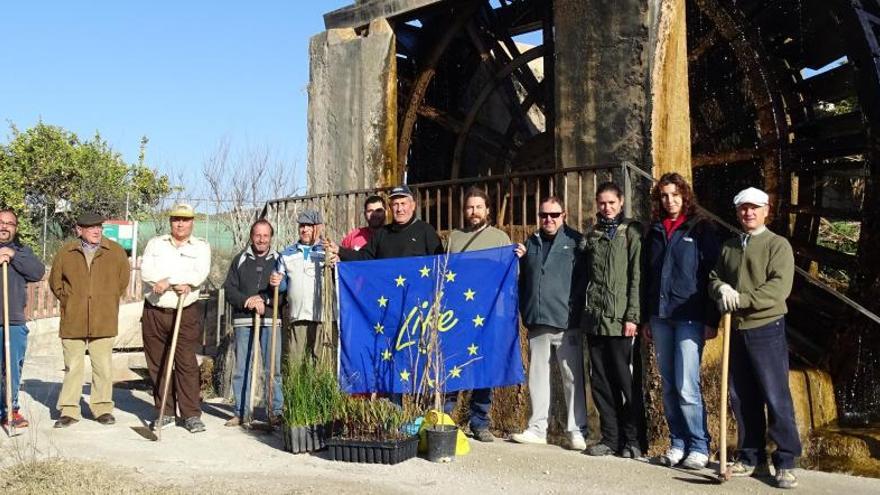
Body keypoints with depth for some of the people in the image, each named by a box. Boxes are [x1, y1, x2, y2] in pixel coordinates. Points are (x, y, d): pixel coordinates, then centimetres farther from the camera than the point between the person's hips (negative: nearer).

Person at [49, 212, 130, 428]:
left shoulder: (116, 252, 4)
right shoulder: (66, 252, 4)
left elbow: (123, 279, 13)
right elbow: (55, 281, 15)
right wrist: (68, 302, 9)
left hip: (104, 321, 0)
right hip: (73, 321, 0)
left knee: (103, 366, 3)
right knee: (73, 366, 4)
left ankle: (103, 408, 14)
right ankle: (69, 410, 12)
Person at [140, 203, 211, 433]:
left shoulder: (201, 247, 8)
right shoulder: (155, 244, 12)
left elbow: (200, 275, -10)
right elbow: (146, 271, -4)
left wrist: (167, 280, -14)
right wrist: (180, 283, -14)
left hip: (186, 313, -2)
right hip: (154, 312, 3)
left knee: (187, 364, -5)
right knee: (157, 364, 6)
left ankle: (192, 414, 0)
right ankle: (165, 413, 16)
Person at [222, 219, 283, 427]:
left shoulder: (278, 260, 8)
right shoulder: (240, 260, 12)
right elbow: (229, 289, 6)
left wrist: (264, 299, -12)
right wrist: (247, 301, -11)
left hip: (271, 320, -1)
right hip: (243, 320, 2)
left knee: (273, 368, -1)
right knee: (241, 368, 4)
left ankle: (276, 411, 5)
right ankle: (240, 412, 12)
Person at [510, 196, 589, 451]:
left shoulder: (575, 242, 1)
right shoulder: (531, 243, 16)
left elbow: (584, 278, -4)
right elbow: (522, 279, 24)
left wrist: (578, 311, -11)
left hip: (567, 322, -5)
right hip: (537, 322, 5)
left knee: (573, 377, 1)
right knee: (538, 375, 10)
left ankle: (577, 430, 8)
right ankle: (537, 428, 19)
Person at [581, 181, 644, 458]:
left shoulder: (631, 232, 2)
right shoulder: (592, 236, 17)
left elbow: (636, 276, -5)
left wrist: (632, 316, -12)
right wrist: (585, 310, 9)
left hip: (619, 319, -5)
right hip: (594, 319, 5)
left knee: (626, 381, -2)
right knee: (600, 382, 6)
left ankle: (632, 440, 7)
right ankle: (610, 438, 14)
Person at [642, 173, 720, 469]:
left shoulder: (701, 230, 1)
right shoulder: (654, 232, 14)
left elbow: (713, 275, -3)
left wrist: (712, 320, -9)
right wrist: (646, 319, 13)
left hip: (690, 317, -5)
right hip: (660, 317, 5)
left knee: (686, 388, -9)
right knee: (669, 388, 7)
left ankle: (699, 447, 3)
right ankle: (678, 443, 16)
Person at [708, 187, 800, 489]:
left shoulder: (778, 245, -3)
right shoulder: (729, 247, 15)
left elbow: (779, 287, -15)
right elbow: (714, 278, 13)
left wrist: (741, 299, -20)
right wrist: (722, 289, -10)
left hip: (766, 330, -5)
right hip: (736, 331, 6)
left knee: (776, 398, -4)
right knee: (741, 398, 10)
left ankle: (786, 463, 4)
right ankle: (751, 459, 21)